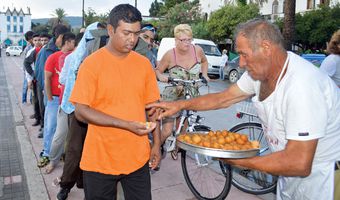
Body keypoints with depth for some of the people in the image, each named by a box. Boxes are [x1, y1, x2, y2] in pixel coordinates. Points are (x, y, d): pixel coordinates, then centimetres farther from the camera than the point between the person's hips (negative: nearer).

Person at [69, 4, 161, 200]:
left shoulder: (144, 63, 3)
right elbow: (81, 111, -13)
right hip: (100, 159, -3)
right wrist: (126, 124, -21)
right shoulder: (92, 63, -9)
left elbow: (152, 105, 8)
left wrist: (156, 143, 5)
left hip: (138, 157, 3)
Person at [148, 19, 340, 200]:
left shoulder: (302, 86, -33)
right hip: (292, 166, 7)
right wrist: (180, 104, -6)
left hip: (320, 174, -6)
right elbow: (224, 98, 2)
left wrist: (237, 160, -25)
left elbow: (299, 163, -34)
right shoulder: (261, 68, -8)